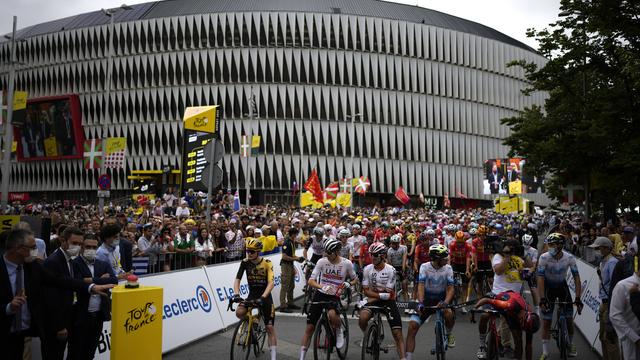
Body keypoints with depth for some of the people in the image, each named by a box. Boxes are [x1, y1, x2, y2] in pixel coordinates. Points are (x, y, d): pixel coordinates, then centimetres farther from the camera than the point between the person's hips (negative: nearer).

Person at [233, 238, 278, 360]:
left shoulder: (267, 263, -17)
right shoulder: (245, 262, -9)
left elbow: (271, 283, -25)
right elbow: (237, 279, -13)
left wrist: (262, 297, -40)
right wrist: (236, 294, -31)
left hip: (265, 296, -2)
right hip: (252, 295, 2)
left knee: (270, 328, -3)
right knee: (239, 312, -27)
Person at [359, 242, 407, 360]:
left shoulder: (390, 270, -11)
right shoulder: (367, 269, -5)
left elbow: (389, 294, -11)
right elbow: (366, 291, -8)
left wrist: (374, 295, -12)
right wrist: (381, 295, -21)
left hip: (388, 302, -1)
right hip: (373, 300, 1)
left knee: (397, 334, -9)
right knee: (362, 318, -28)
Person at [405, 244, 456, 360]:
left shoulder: (448, 268, -10)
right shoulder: (424, 267, -13)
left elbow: (450, 288, -15)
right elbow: (421, 286, -21)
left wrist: (445, 302, -35)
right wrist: (420, 302, -38)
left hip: (441, 299, 0)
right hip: (426, 300, 0)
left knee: (449, 314, -32)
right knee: (412, 326, -15)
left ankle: (448, 334, 2)